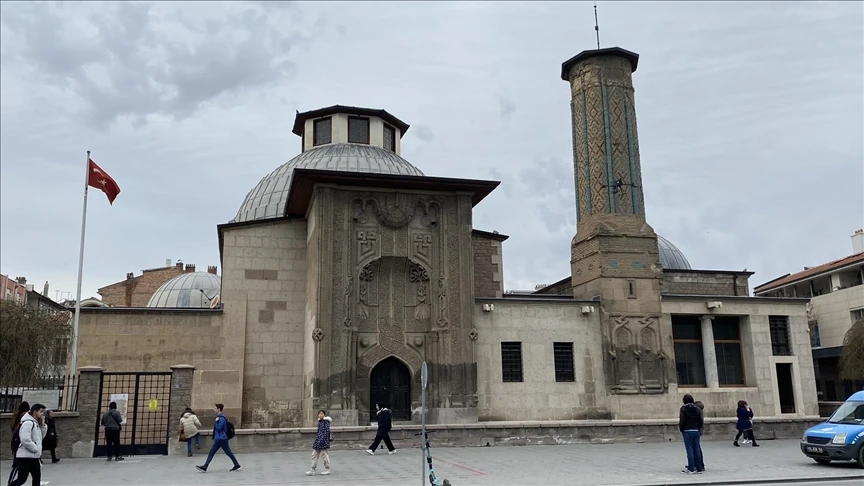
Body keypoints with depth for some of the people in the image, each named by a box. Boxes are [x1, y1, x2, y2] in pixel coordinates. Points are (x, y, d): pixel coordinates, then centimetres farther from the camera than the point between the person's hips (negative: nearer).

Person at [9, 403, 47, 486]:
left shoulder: (36, 423, 13)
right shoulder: (28, 423, -18)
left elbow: (41, 436, 19)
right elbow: (25, 440, -26)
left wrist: (43, 425, 6)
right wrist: (36, 449, -15)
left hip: (34, 456, 10)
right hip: (26, 456, -10)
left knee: (37, 477, 13)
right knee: (21, 479, -10)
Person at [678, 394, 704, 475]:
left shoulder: (683, 409, -6)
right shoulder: (697, 409, 8)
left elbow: (682, 421, -12)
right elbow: (701, 421, 5)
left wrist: (681, 429, 3)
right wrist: (698, 428, 17)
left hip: (687, 431, -5)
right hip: (696, 431, 5)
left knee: (689, 450, -3)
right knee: (696, 450, 9)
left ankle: (691, 469, -3)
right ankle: (698, 468, 11)